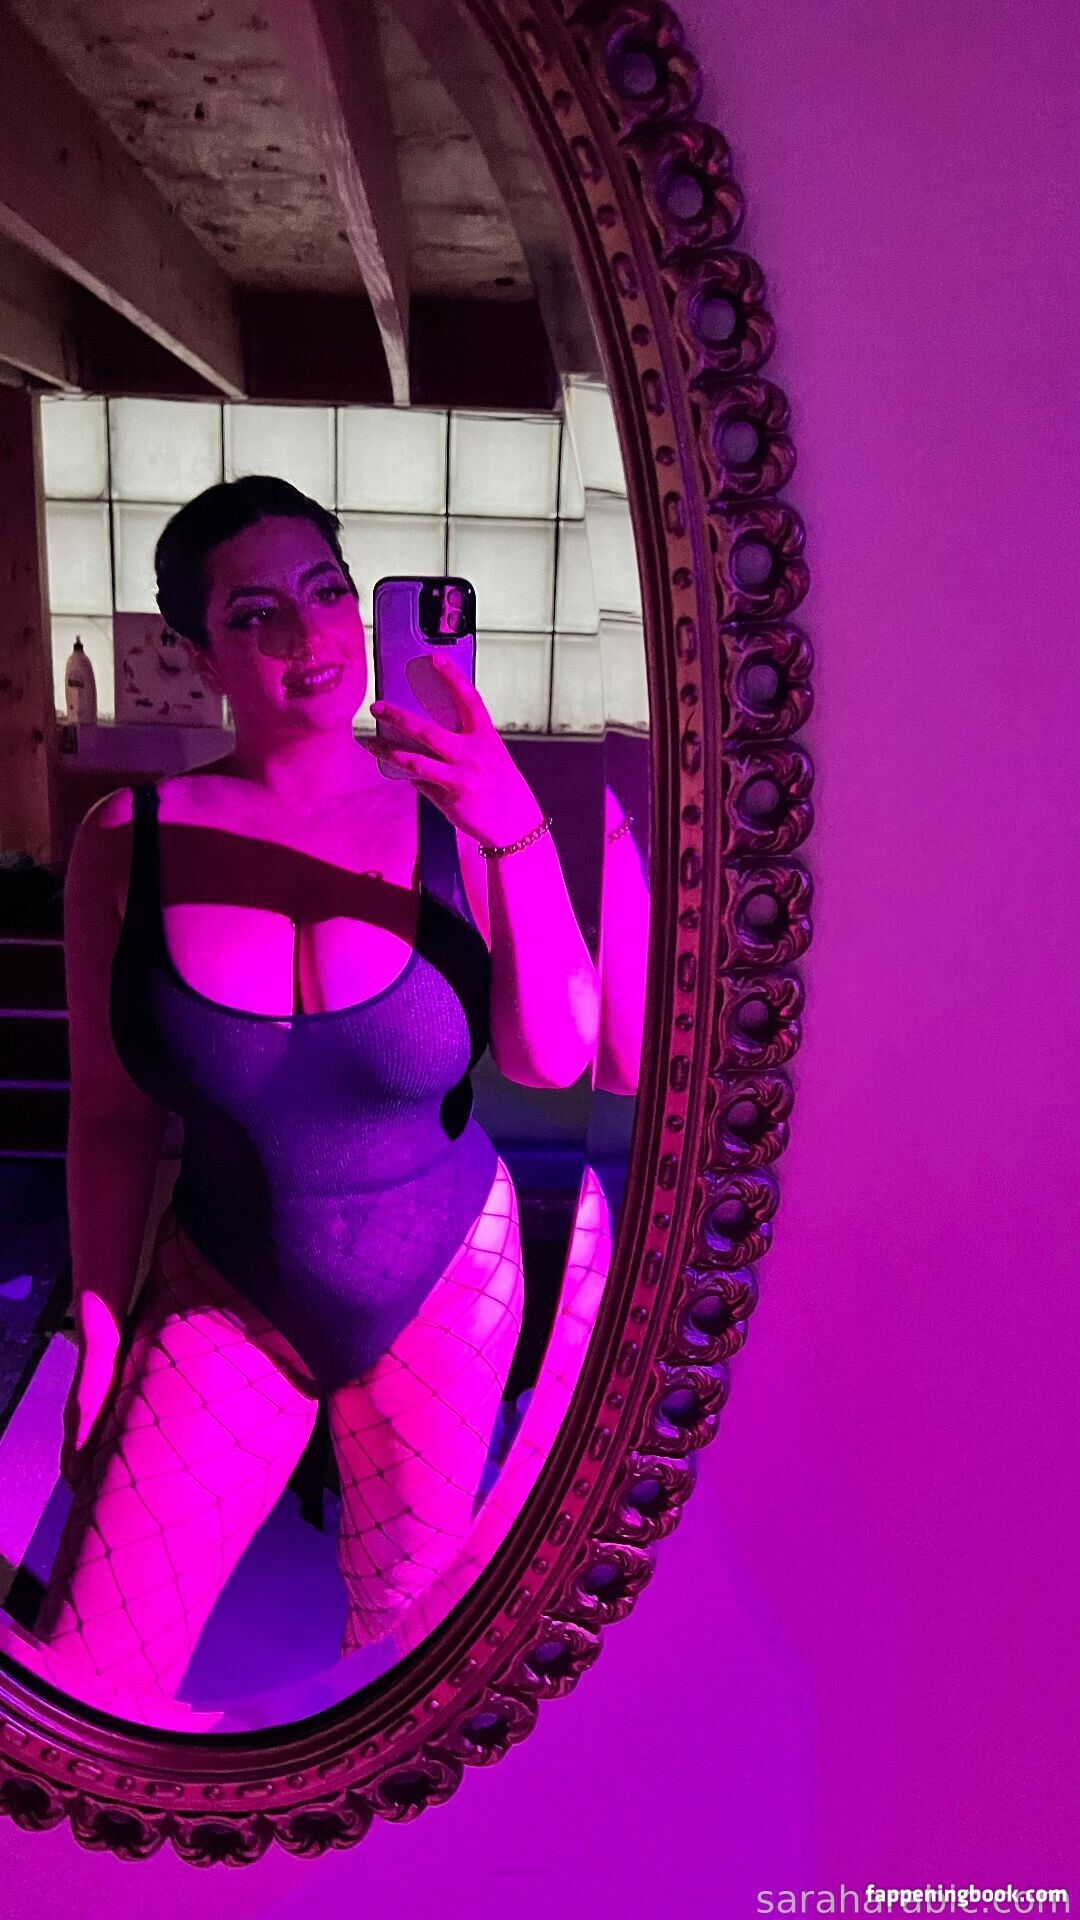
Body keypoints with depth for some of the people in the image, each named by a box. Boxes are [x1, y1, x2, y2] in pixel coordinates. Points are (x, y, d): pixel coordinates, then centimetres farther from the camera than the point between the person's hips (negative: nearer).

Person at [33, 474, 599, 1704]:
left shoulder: (451, 818, -11)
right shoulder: (129, 841, -10)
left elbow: (552, 1060, -18)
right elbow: (110, 1116, -3)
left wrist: (521, 836, -29)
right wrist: (101, 1326, 1)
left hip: (443, 1284, 0)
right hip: (224, 1293, 0)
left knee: (401, 1624, 21)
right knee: (80, 1686, 1)